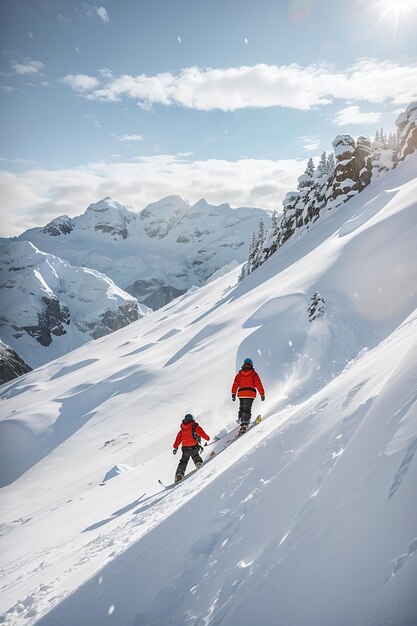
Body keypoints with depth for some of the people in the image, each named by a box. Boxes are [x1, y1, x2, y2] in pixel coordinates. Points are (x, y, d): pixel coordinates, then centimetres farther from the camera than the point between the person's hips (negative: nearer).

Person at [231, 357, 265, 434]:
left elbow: (235, 384, 5)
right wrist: (262, 394, 7)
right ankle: (244, 424, -18)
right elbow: (259, 384, 2)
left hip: (241, 394, 2)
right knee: (247, 409, -5)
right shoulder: (254, 374, 4)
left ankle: (240, 420, 17)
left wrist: (233, 394, 7)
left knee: (241, 408, 20)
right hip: (250, 394, -2)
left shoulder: (239, 374, 11)